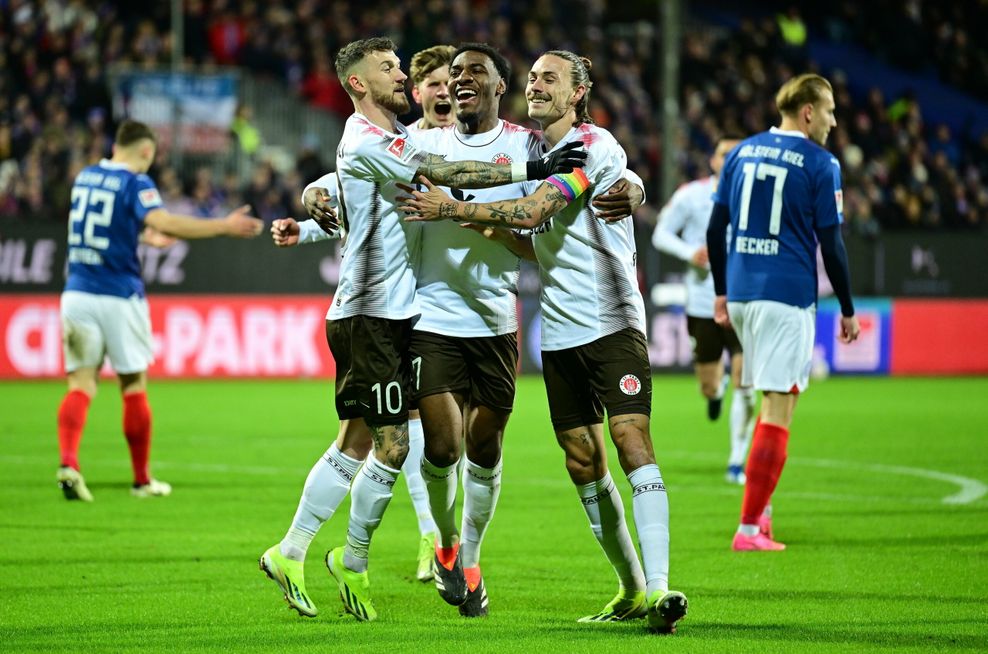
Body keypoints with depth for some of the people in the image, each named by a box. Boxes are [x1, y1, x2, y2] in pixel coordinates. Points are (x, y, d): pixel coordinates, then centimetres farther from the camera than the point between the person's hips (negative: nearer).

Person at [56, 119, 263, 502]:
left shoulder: (85, 177, 12)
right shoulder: (135, 183, -8)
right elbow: (161, 221, -26)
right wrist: (224, 226, -23)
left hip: (77, 294, 5)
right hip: (119, 296, -5)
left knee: (81, 384, 3)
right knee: (134, 386, 8)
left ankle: (68, 463, -21)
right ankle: (142, 480, 17)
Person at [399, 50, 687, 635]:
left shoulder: (596, 147, -10)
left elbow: (532, 213, -20)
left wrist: (453, 208, -17)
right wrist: (492, 231, 10)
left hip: (612, 322, -8)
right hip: (561, 333, 8)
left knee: (633, 443, -17)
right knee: (584, 464, 6)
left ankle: (659, 587, -23)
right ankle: (631, 589, 15)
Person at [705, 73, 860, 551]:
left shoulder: (742, 152, 10)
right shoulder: (820, 163, -6)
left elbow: (716, 228, 11)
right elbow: (831, 244, -7)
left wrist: (721, 292, 20)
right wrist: (847, 310, 2)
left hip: (740, 293, 6)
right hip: (787, 296, -6)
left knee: (774, 400, 21)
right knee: (778, 409, -4)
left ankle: (760, 509, 15)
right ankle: (749, 529, -7)